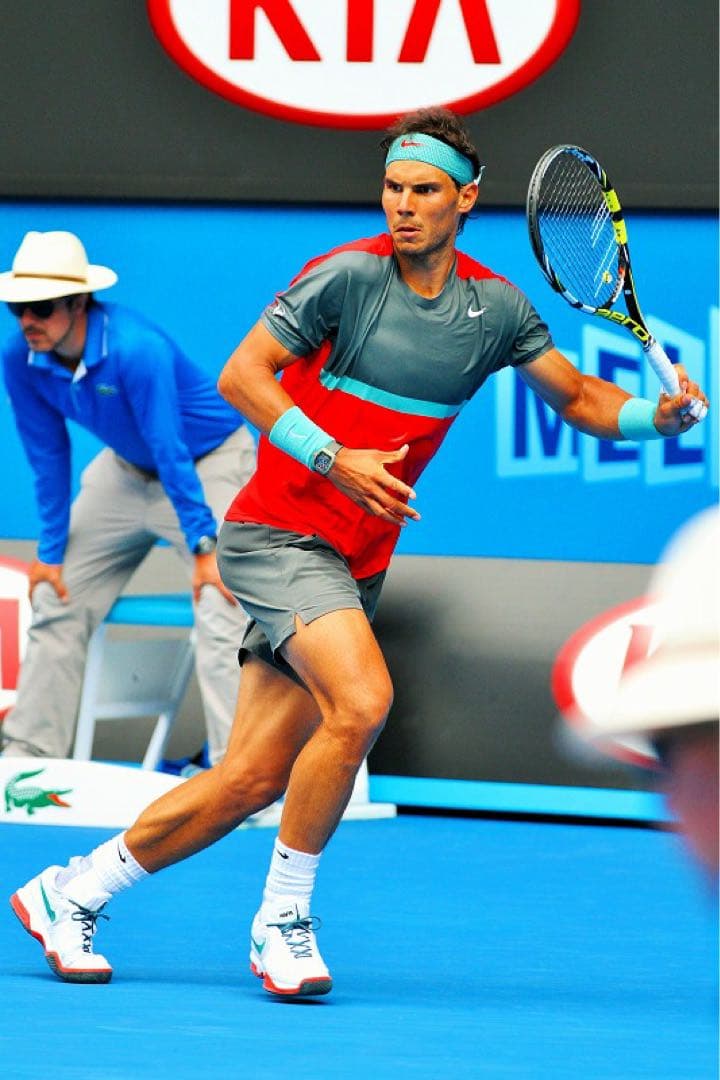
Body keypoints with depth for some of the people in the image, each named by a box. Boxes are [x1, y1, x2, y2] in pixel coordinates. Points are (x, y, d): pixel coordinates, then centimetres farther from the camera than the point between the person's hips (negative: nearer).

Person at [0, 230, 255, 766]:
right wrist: (50, 552, -3)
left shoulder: (136, 350, -35)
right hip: (126, 469, 7)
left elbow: (171, 453, -32)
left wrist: (203, 547, -30)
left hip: (208, 462, -7)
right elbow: (48, 458, -5)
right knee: (56, 599, 5)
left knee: (221, 615, -21)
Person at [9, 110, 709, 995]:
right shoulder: (348, 275, -11)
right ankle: (283, 918, -13)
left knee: (251, 781, 2)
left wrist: (656, 416, -5)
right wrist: (335, 458, -22)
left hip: (355, 565, 6)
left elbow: (578, 398, 15)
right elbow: (240, 375, -13)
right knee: (361, 700, -28)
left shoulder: (494, 306, 6)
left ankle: (69, 892, 17)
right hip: (277, 535, -6)